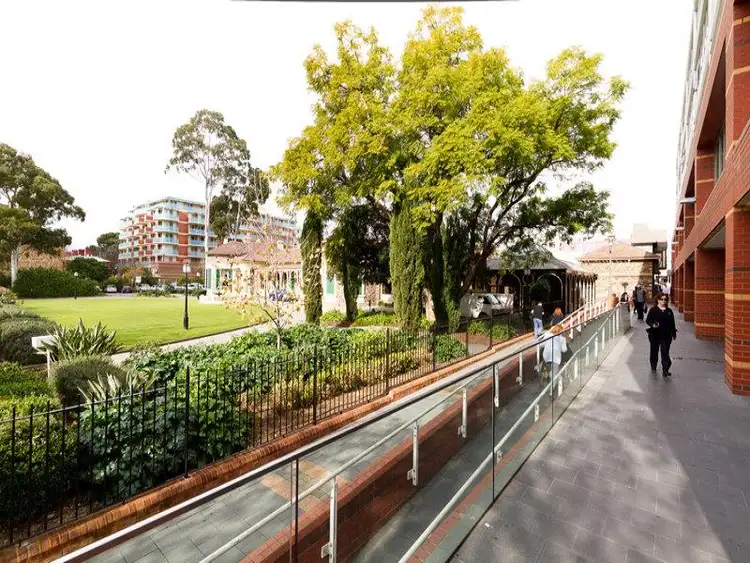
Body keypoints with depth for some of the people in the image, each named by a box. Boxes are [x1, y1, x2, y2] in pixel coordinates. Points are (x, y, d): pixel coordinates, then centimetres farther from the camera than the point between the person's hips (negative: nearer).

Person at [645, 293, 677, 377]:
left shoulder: (669, 311, 7)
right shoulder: (653, 310, -1)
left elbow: (672, 323, 11)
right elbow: (647, 320, -1)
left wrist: (674, 333, 11)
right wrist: (652, 324, -20)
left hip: (666, 335, 1)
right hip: (655, 334, -1)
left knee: (665, 352, -3)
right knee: (654, 351, 12)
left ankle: (665, 370, -1)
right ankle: (653, 366, 29)